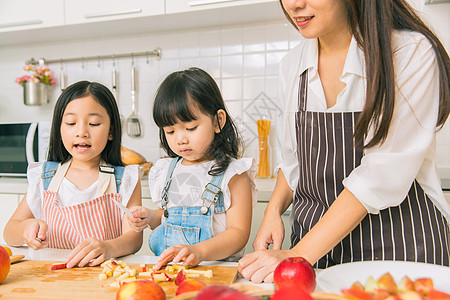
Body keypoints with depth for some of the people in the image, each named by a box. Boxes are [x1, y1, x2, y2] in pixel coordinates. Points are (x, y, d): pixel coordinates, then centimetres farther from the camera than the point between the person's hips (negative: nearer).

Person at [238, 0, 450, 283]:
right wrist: (274, 211, -4)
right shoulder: (292, 64, 3)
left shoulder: (413, 53, -15)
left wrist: (299, 255, -24)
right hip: (313, 243, 5)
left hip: (399, 248, -4)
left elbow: (383, 177, -22)